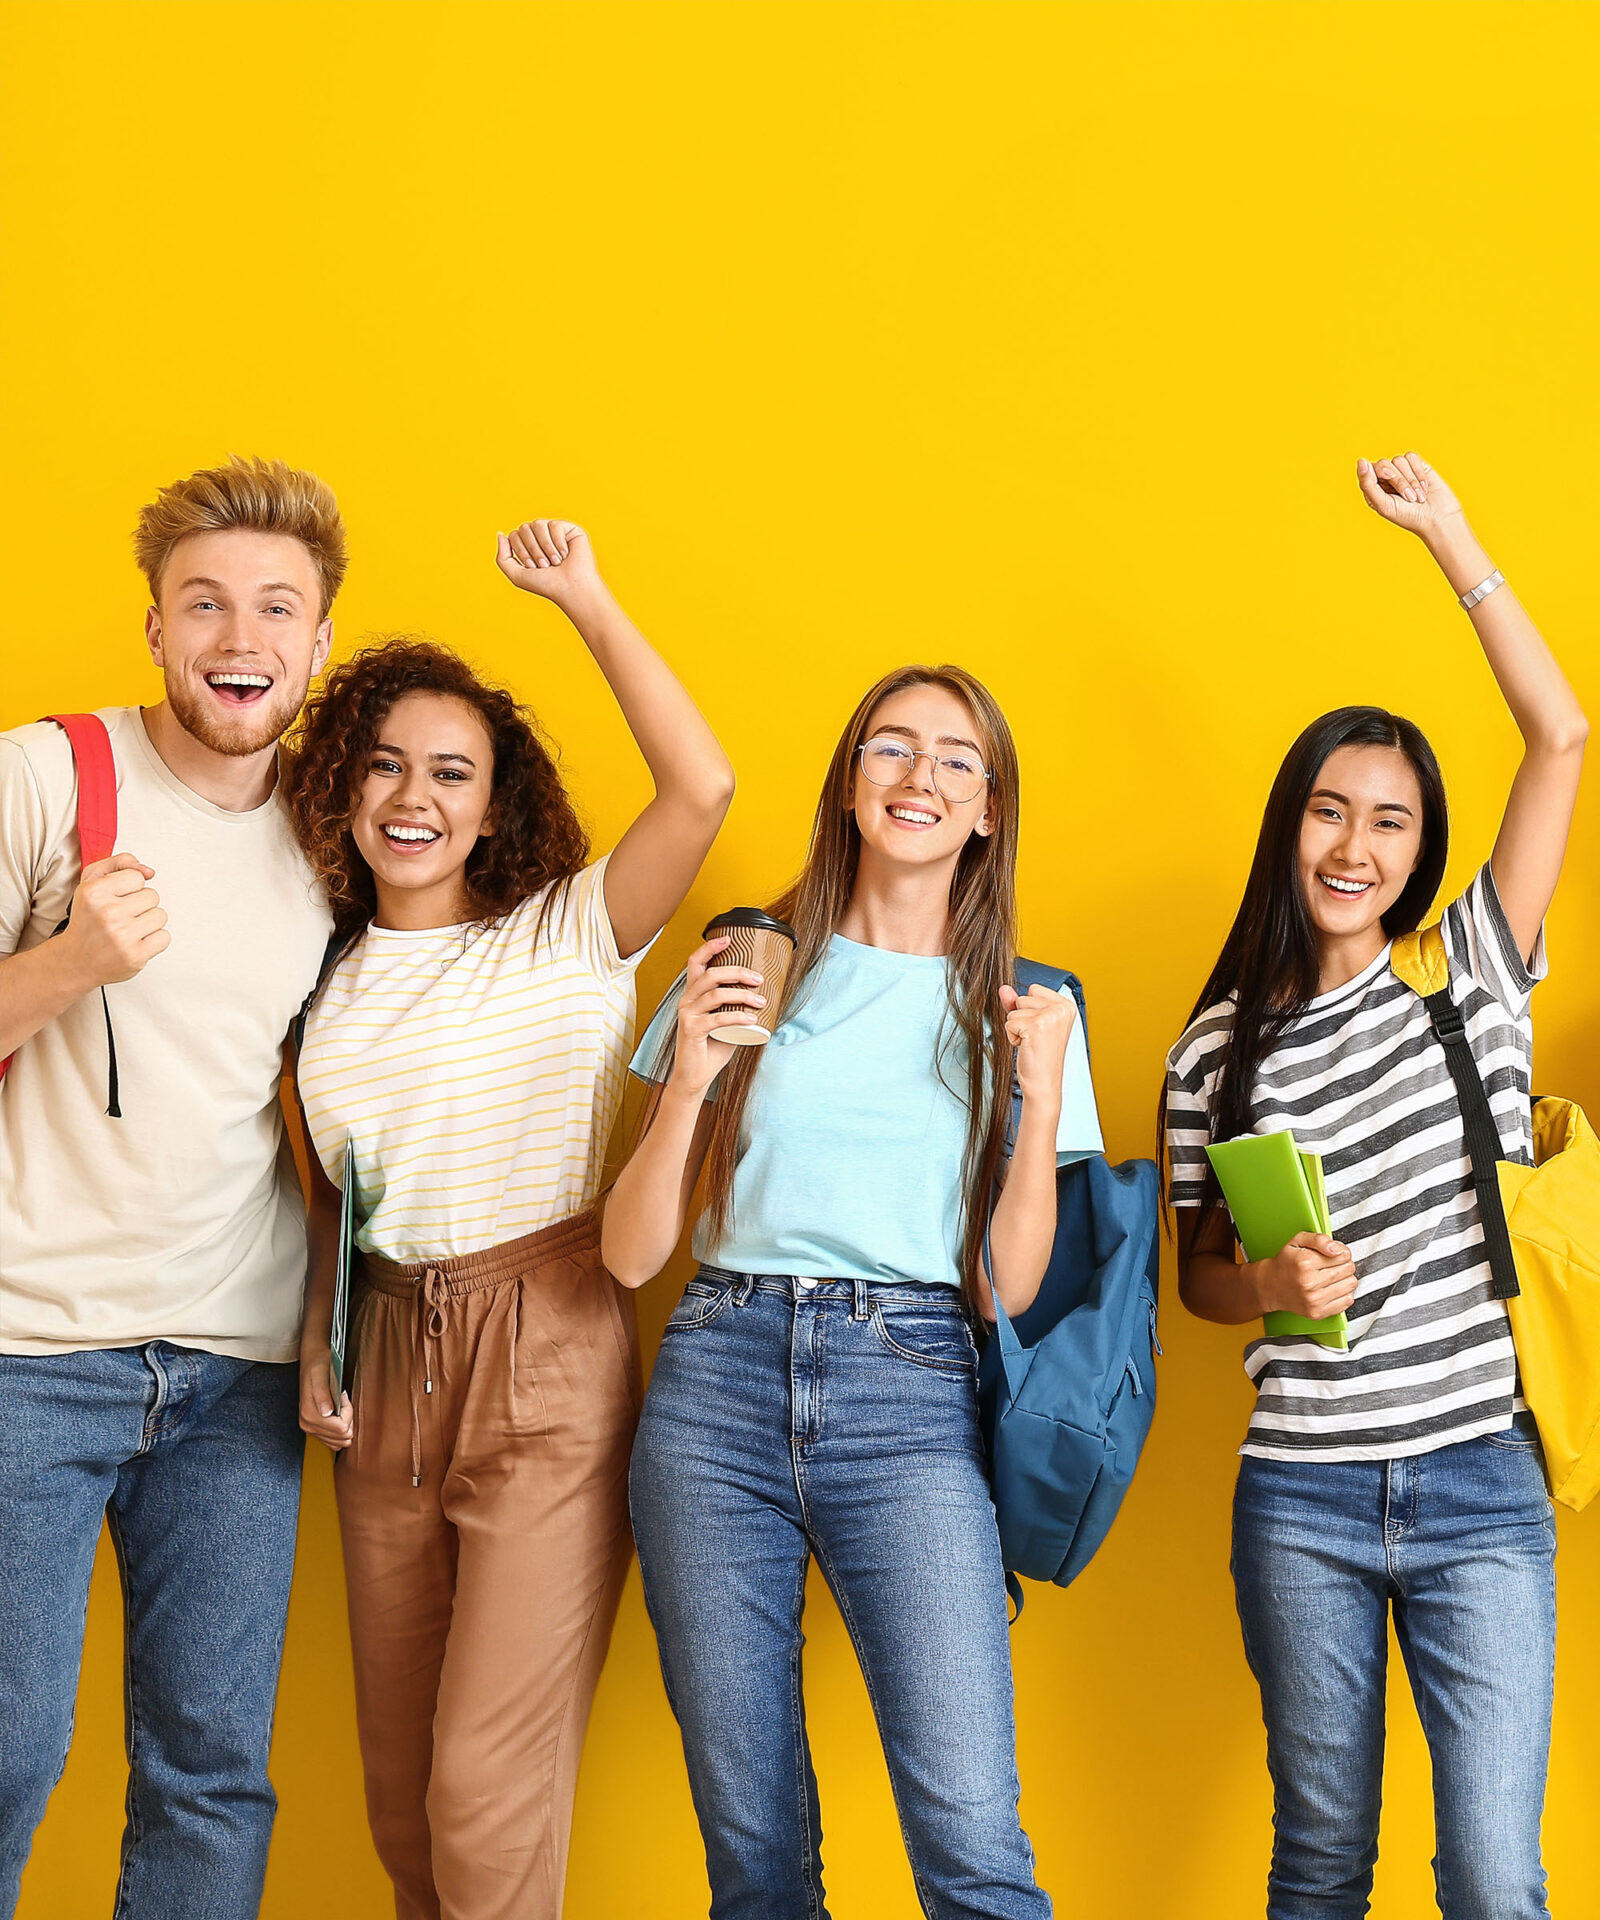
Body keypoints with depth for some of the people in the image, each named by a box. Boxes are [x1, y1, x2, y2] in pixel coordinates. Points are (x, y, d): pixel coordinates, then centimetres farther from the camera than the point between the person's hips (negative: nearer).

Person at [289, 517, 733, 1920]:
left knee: (487, 1783, -8)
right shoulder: (328, 979, 12)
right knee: (401, 1786, 12)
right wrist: (316, 1347, 7)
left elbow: (701, 787, -18)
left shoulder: (564, 939, -3)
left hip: (547, 1368, -5)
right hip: (388, 1375, 5)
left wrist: (586, 601, -13)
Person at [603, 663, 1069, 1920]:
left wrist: (1041, 1099, -7)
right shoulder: (751, 970, 9)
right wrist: (693, 1079, -8)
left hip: (908, 1401, -1)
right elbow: (630, 1254, 6)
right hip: (721, 1388, 1)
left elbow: (1010, 1287, 4)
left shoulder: (1015, 1009, 10)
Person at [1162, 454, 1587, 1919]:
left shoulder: (1473, 980, 2)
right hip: (1302, 1500, 1)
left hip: (1482, 1485, 0)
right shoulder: (1217, 1051, 2)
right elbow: (1201, 1274, 10)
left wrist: (1450, 538, -4)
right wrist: (1274, 1283, -13)